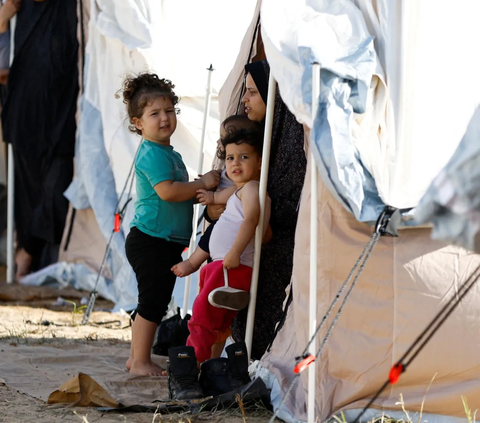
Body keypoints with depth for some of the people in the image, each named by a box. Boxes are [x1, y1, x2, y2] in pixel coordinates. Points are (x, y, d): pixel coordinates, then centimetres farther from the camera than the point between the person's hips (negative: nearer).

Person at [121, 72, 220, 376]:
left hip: (168, 243, 10)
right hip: (151, 242, -10)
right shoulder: (151, 154, -15)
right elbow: (167, 191, -27)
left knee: (154, 303, 14)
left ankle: (137, 358, 21)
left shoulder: (170, 154, 17)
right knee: (152, 302, -6)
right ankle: (141, 362, -1)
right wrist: (203, 184, -18)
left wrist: (202, 192, 11)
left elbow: (180, 196, 28)